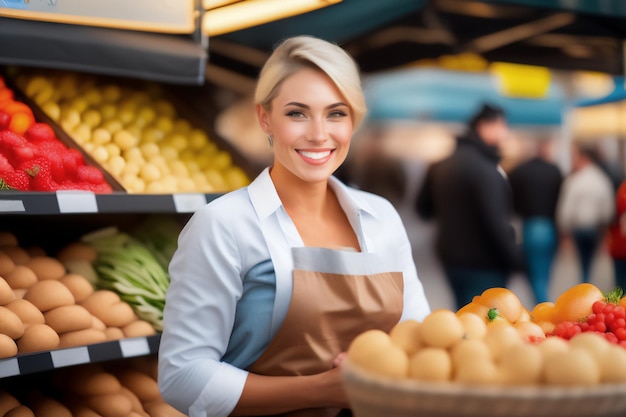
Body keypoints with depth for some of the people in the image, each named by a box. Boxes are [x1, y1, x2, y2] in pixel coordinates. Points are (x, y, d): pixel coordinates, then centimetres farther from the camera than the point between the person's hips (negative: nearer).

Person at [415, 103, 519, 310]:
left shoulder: (441, 165, 9)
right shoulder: (483, 168, -19)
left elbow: (423, 207, 18)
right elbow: (495, 222, -21)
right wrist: (513, 259, -12)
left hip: (450, 257, 9)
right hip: (483, 264, -9)